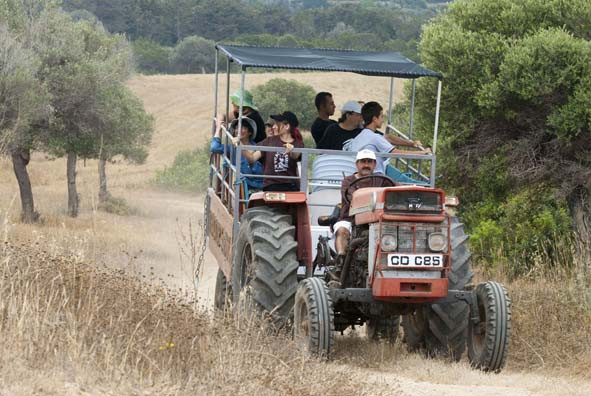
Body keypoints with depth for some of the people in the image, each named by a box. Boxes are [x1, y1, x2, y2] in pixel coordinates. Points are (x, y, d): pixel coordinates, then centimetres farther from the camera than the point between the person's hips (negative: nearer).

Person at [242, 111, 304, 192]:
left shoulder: (298, 144, 5)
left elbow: (295, 156, -18)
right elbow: (252, 157, 2)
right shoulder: (270, 141, 9)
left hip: (290, 186, -1)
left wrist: (291, 151, -41)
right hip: (271, 186, 1)